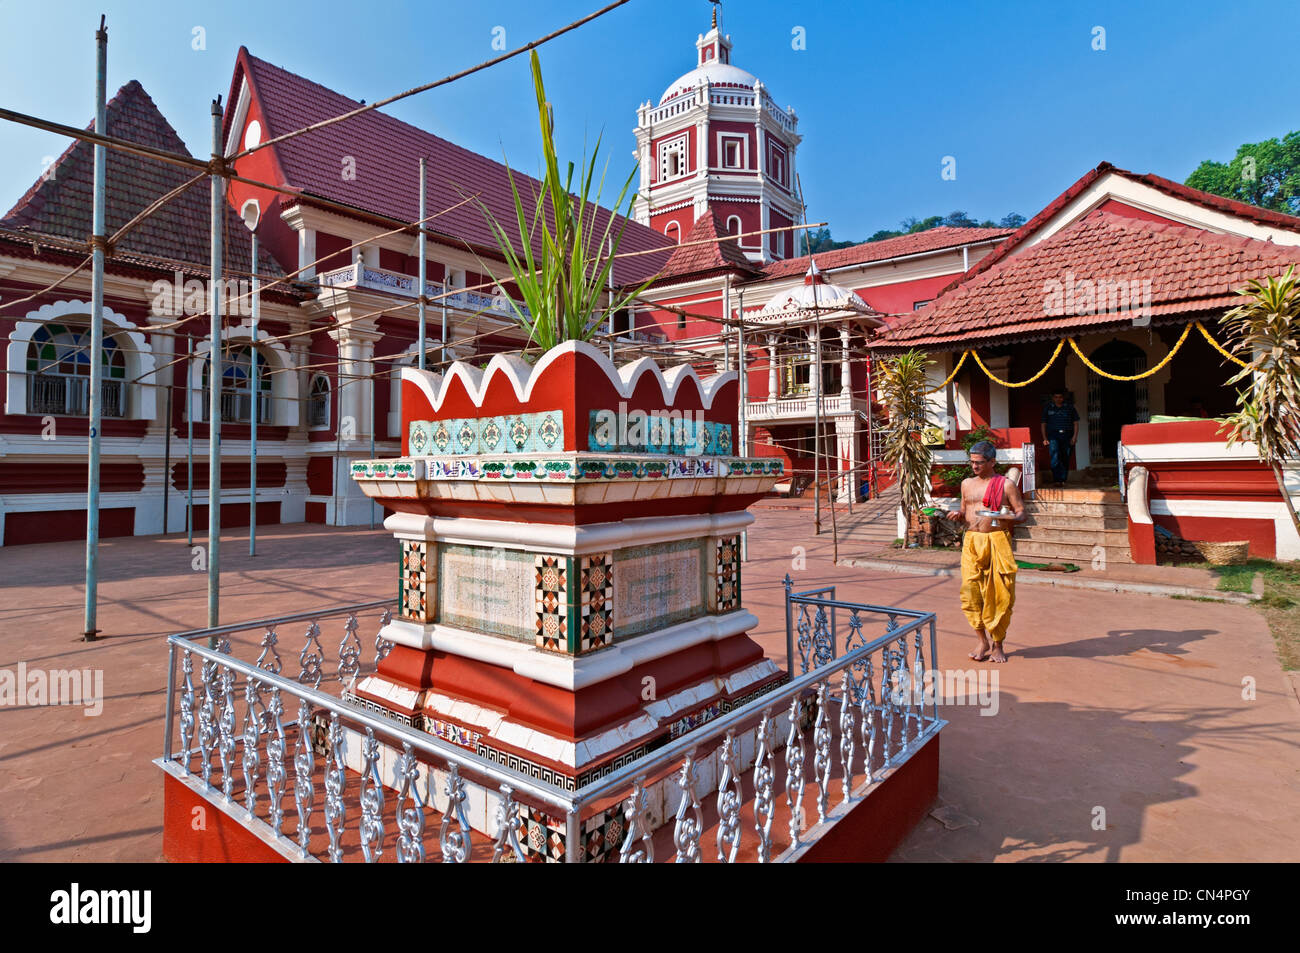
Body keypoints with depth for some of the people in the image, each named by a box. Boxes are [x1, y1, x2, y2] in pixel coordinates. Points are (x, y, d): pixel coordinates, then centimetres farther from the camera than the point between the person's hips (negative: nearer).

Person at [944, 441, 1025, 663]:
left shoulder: (1006, 484, 2)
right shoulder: (967, 484, 15)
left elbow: (1021, 513, 1)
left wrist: (1007, 517, -20)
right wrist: (958, 515, 1)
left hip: (997, 540, -3)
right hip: (972, 541, 4)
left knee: (999, 594, 0)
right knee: (970, 590, -3)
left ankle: (997, 645, 14)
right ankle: (982, 640, 13)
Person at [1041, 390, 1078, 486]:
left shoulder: (1070, 407, 12)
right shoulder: (1047, 408, 11)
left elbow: (1075, 423, 11)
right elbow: (1043, 424, 12)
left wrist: (1075, 436, -1)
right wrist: (1045, 438, 3)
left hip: (1067, 437, 1)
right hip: (1053, 436, -1)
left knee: (1065, 459, 4)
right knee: (1055, 458, -19)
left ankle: (1063, 480, 14)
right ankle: (1057, 480, -22)